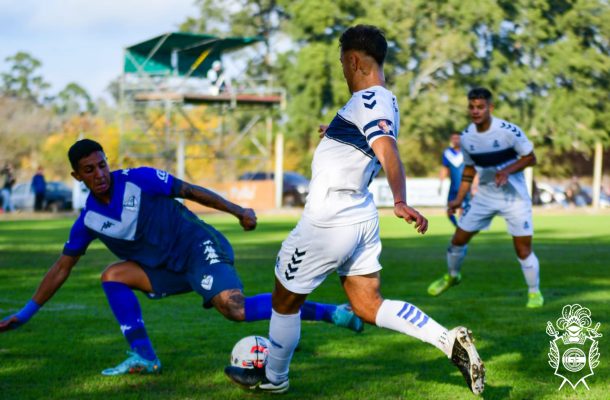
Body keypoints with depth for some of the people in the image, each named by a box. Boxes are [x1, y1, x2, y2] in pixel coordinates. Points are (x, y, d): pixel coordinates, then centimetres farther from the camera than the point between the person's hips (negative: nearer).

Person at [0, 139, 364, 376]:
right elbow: (62, 268, 11)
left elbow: (190, 190, -3)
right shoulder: (89, 221, 4)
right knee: (114, 275, -8)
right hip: (171, 270, 6)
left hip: (200, 247, -6)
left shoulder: (138, 180, -10)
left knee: (236, 309, -28)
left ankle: (328, 312, -24)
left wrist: (236, 210, -7)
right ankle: (144, 358, -5)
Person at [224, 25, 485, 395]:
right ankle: (451, 341, -5)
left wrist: (400, 202, -49)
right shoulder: (382, 101, 11)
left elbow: (389, 153, -34)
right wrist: (336, 135, 47)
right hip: (362, 217, 9)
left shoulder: (369, 101, -18)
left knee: (285, 299, 11)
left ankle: (273, 378, 29)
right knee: (369, 307, 9)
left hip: (329, 221, -9)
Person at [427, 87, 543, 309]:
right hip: (484, 196, 5)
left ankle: (534, 292, 13)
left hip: (514, 197, -4)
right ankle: (451, 276, 37)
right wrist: (459, 199, 5)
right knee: (458, 239, 8)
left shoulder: (508, 131, -20)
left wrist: (507, 171, -27)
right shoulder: (466, 137, -4)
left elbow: (530, 157, -11)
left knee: (523, 249, -9)